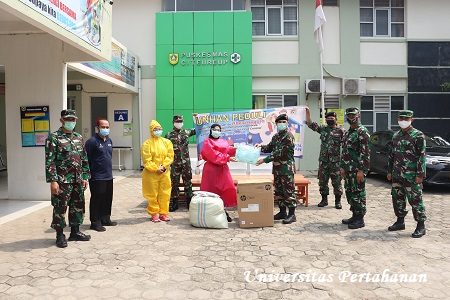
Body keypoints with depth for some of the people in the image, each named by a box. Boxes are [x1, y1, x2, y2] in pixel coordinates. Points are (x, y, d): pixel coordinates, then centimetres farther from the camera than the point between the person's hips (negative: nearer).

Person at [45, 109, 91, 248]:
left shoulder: (79, 138, 12)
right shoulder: (53, 137, -7)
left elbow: (84, 159, 15)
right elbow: (49, 161, -12)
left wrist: (85, 177, 10)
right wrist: (53, 181, -17)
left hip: (78, 180, 6)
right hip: (62, 181, -6)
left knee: (78, 206, 13)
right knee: (60, 208, 3)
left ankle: (75, 232, 27)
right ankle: (60, 235, 16)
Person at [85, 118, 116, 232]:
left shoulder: (109, 140, 12)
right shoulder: (92, 141, -13)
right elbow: (86, 159, -14)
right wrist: (89, 174, -15)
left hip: (108, 176, 8)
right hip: (97, 178, -8)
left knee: (108, 199, 15)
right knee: (97, 200, 0)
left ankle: (105, 219, 28)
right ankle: (95, 222, 11)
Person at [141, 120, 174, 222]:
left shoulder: (167, 142, 8)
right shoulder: (147, 144, -3)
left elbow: (170, 156, 1)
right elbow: (146, 160, -8)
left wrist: (163, 166, -12)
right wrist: (156, 169, -15)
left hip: (165, 173, 3)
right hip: (151, 173, -3)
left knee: (164, 194, 6)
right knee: (152, 195, 4)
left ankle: (163, 213, 18)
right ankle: (154, 214, 15)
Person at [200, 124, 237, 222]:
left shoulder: (224, 142, 19)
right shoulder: (207, 142, -1)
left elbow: (229, 150, 4)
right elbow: (214, 155, -13)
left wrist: (235, 149, -16)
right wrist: (228, 158, -18)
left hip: (223, 169, 6)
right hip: (212, 169, -5)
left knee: (226, 189, 0)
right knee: (212, 190, -2)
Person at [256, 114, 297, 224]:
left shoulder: (288, 136, -13)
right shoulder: (276, 136, 14)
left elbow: (280, 152, -20)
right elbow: (270, 147, 23)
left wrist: (265, 160, -20)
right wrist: (261, 147, 2)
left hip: (287, 167, -8)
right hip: (277, 167, 8)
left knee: (288, 190, -4)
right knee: (278, 190, 12)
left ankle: (292, 214, 2)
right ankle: (282, 212, 23)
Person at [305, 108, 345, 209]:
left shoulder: (341, 130, -1)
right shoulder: (322, 128, 10)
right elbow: (310, 124, 9)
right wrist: (308, 113, -1)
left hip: (336, 161, -4)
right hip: (323, 160, 4)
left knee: (336, 182, 2)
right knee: (322, 181, 8)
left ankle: (338, 201, 13)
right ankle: (324, 199, 20)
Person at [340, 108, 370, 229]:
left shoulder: (362, 132, -10)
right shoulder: (347, 133, 17)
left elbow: (365, 153, -16)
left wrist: (361, 170, -20)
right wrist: (342, 167, 15)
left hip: (358, 170, -9)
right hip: (348, 169, 9)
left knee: (358, 194, -3)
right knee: (349, 193, 13)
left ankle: (360, 219, 6)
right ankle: (355, 215, 25)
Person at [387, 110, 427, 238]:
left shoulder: (418, 136, -7)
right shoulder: (396, 135, 13)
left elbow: (422, 156, -11)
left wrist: (420, 175, -15)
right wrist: (389, 171, 15)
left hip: (411, 176, -7)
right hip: (397, 175, 7)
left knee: (415, 200, -1)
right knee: (397, 198, 12)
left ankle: (421, 226, 9)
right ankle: (400, 222, 26)